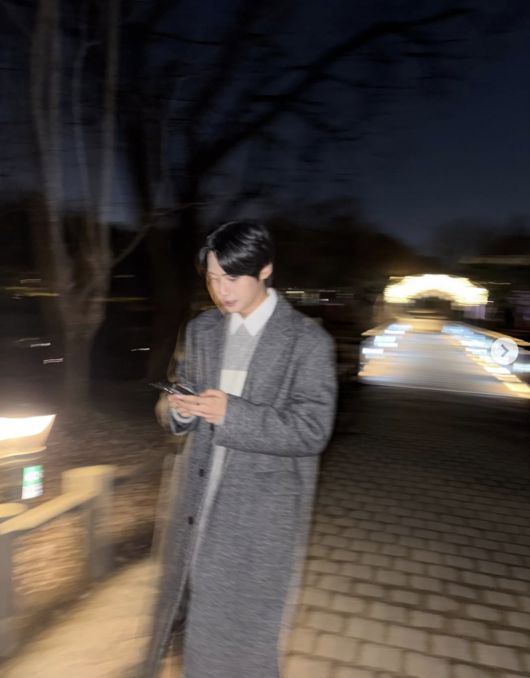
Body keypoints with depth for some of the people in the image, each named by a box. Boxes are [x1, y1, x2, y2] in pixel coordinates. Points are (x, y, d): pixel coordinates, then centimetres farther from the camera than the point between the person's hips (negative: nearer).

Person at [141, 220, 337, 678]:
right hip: (198, 503, 5)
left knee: (241, 637, 10)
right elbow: (183, 395, 11)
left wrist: (232, 414, -24)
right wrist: (178, 409, -13)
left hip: (262, 515, -4)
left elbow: (313, 430, -15)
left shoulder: (308, 341, -11)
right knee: (186, 608, 20)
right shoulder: (202, 329, 5)